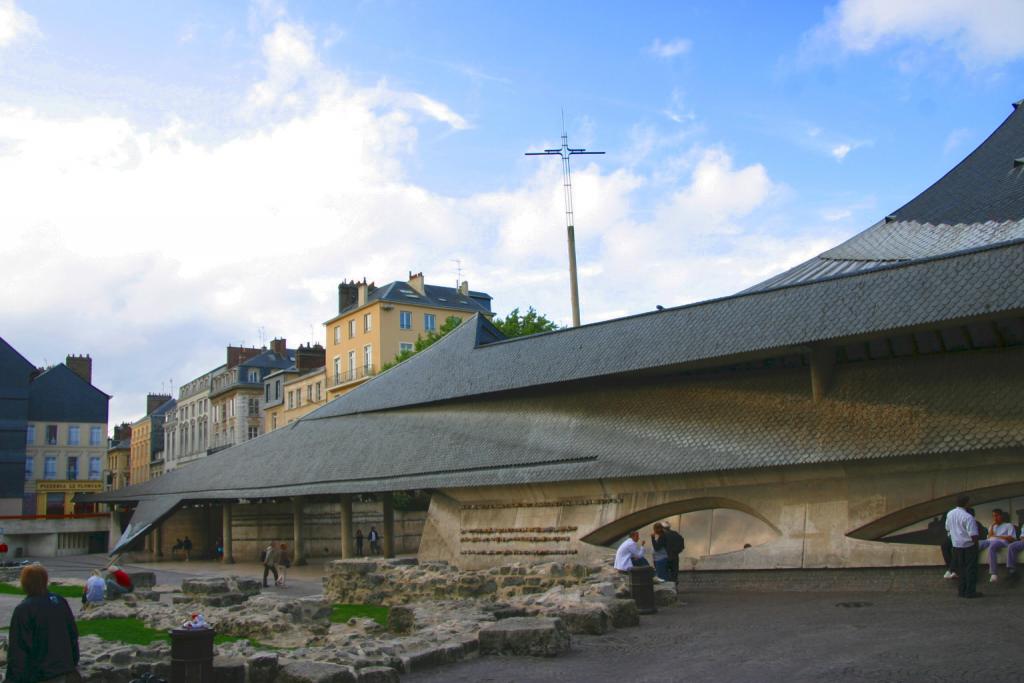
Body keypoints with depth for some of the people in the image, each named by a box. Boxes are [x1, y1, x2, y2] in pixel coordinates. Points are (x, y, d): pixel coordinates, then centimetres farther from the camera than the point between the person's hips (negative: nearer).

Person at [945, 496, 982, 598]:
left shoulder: (949, 514, 4)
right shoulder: (967, 517, -19)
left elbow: (947, 528, 18)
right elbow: (973, 534, -20)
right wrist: (976, 544, -7)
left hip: (956, 545, 7)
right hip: (968, 545, -7)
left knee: (961, 569, 14)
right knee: (971, 569, 2)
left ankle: (961, 590, 16)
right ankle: (970, 591, 3)